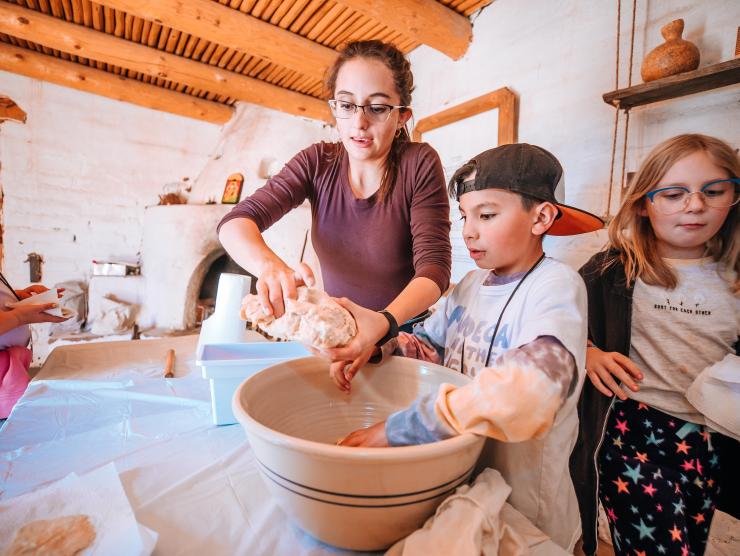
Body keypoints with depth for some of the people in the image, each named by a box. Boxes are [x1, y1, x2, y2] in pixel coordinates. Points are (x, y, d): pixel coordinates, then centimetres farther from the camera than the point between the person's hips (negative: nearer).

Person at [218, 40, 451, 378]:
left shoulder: (419, 164, -10)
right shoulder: (318, 163, -3)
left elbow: (434, 265, -16)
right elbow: (237, 222, -10)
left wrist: (384, 322, -35)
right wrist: (272, 268, -33)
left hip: (404, 335, -2)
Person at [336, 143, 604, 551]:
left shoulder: (556, 286, -21)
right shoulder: (474, 282, -1)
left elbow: (529, 387, -38)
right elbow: (428, 348, 3)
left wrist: (398, 430, -36)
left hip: (522, 506, -5)